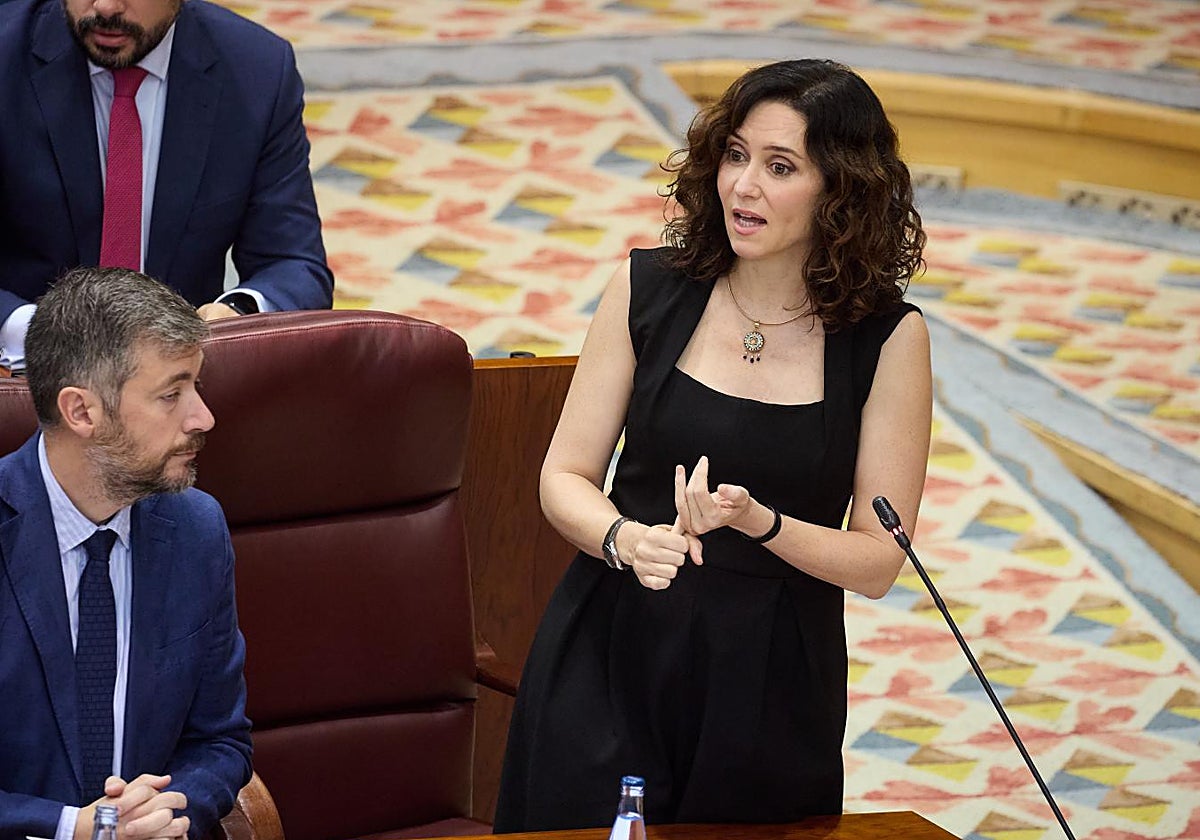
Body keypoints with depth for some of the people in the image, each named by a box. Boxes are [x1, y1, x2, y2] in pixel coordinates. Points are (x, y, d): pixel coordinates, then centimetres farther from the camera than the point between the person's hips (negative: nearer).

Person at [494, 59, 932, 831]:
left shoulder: (888, 337, -6)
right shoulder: (651, 290, -2)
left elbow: (878, 562, -6)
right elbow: (565, 478, 2)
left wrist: (759, 522, -23)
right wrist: (625, 539, -19)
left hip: (770, 686, -1)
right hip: (609, 663, 1)